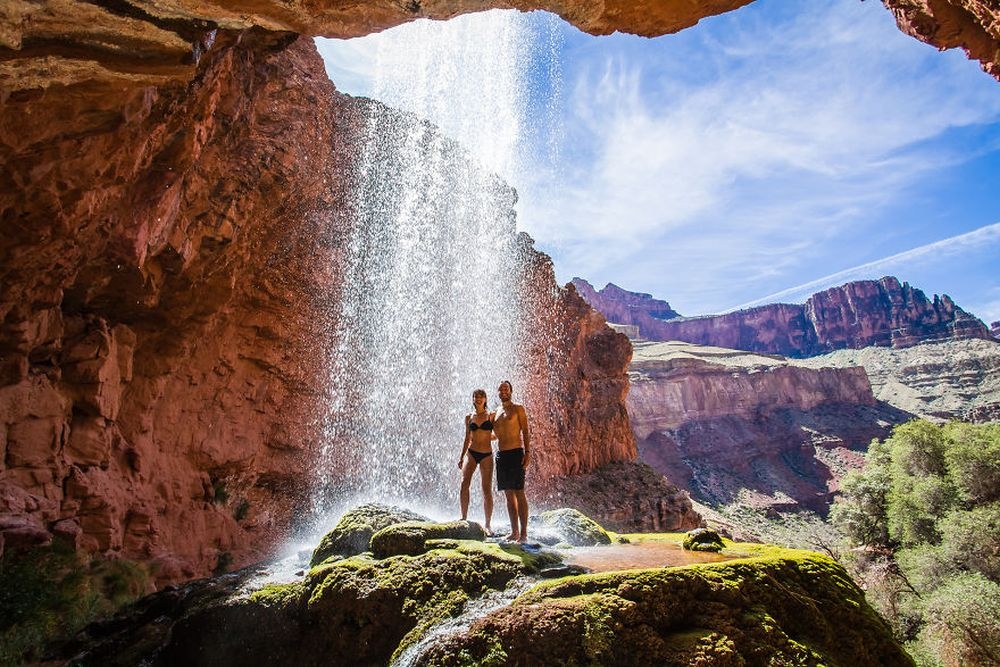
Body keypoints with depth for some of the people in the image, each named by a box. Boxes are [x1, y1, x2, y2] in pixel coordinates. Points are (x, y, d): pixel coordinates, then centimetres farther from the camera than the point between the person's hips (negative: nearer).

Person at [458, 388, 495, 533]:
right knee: (464, 483, -18)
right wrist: (461, 457, 13)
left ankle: (487, 525, 8)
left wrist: (487, 437, -10)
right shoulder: (469, 417, 10)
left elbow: (497, 434, 8)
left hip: (487, 455, -2)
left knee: (487, 490, -1)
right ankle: (464, 517, -8)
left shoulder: (491, 415, 3)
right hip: (471, 453, 2)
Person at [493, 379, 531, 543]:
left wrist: (527, 452, -13)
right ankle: (514, 532, 13)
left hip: (515, 453, -6)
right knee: (509, 495, 7)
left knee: (519, 493, -8)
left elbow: (526, 432, -4)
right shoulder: (495, 413, 18)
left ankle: (523, 533, -5)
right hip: (500, 455, 6)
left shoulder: (518, 409, 2)